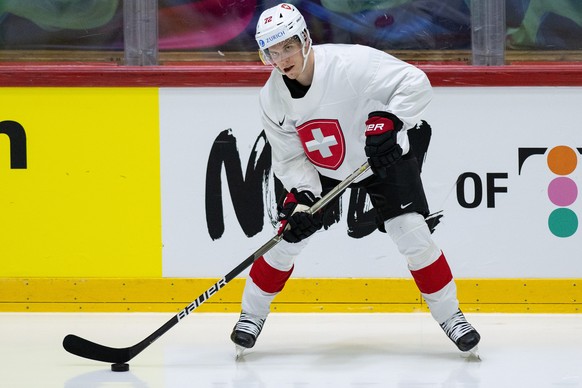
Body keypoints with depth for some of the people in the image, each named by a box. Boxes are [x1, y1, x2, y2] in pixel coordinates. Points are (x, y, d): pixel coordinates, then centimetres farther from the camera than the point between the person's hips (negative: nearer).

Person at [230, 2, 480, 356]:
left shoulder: (352, 63, -31)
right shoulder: (273, 98, -15)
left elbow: (416, 83, -30)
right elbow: (289, 158, -8)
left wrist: (389, 121, -40)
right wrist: (303, 198, -23)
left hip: (383, 158, -3)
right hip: (320, 170, 4)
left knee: (412, 234, -14)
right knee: (289, 235, -3)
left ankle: (450, 315, 2)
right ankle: (252, 315, 17)